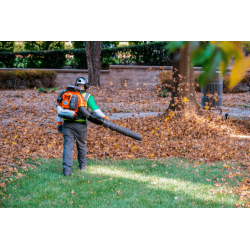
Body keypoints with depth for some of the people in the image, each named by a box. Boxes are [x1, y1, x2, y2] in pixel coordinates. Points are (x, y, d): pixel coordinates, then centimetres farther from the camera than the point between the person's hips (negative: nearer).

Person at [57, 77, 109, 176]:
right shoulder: (88, 96, 1)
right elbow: (95, 109, -3)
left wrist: (59, 122, 17)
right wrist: (104, 117, 12)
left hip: (67, 124, 2)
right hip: (80, 125, -2)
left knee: (68, 146, -2)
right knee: (82, 145, 17)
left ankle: (66, 169, -14)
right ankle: (82, 165, 34)